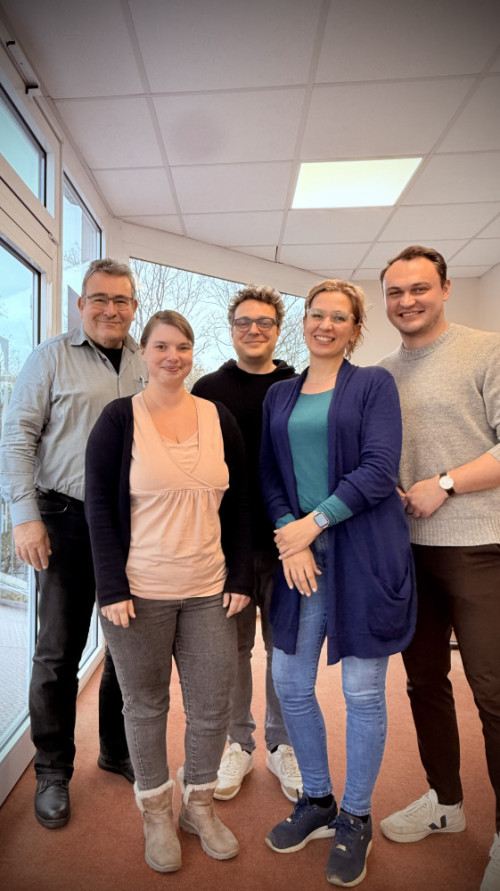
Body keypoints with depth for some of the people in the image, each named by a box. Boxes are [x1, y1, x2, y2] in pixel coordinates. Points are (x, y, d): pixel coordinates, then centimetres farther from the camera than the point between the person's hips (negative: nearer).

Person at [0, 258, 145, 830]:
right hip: (68, 519, -3)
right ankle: (53, 771, 27)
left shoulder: (148, 366, 9)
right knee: (59, 649, 6)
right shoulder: (52, 357, -1)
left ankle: (117, 750, 36)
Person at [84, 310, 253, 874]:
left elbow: (237, 506, 8)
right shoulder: (119, 419, -3)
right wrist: (113, 588, -10)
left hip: (208, 592, 3)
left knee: (212, 705, 12)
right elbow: (99, 506, -5)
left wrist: (240, 577, 3)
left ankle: (199, 804, 39)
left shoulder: (219, 420, 6)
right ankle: (155, 813, 38)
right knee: (145, 705, 14)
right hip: (139, 592, -2)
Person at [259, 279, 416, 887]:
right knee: (289, 683, 10)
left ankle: (355, 820, 32)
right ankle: (317, 802, 36)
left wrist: (314, 522, -13)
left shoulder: (374, 383, 0)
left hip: (364, 551, -4)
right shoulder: (279, 396, 13)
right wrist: (289, 539, -7)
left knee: (362, 691, 7)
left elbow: (378, 470, -10)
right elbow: (270, 474, 8)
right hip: (301, 550, 4)